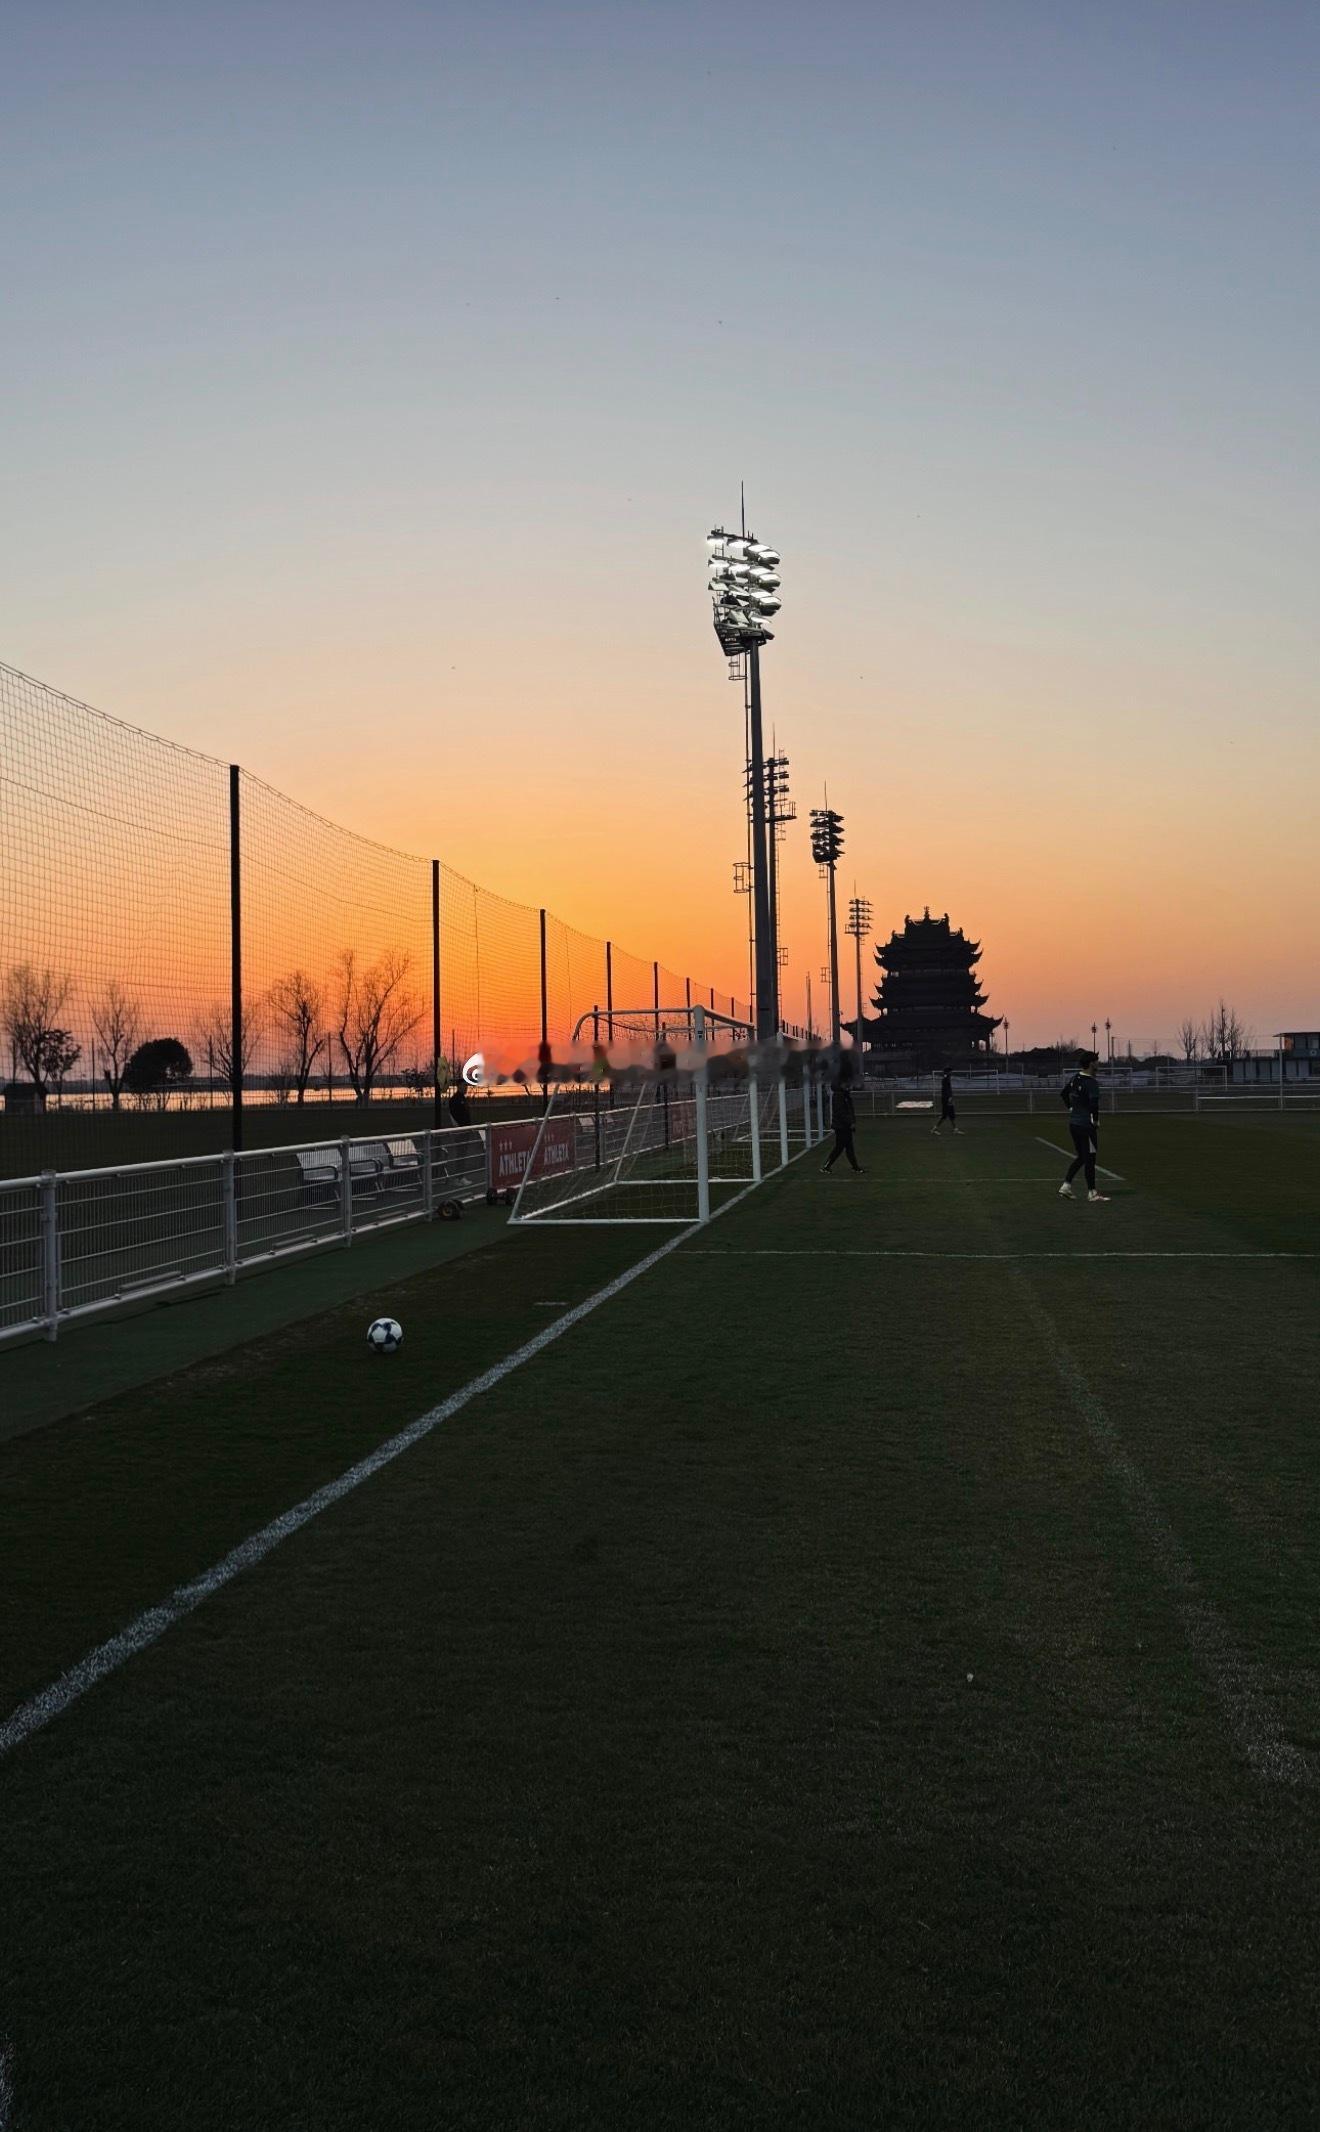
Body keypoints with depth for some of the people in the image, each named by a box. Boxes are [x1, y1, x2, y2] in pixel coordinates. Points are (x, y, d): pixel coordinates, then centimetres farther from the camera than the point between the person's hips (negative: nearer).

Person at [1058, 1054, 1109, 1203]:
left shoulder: (1075, 1078, 7)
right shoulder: (1091, 1082, -18)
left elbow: (1063, 1092, 21)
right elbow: (1094, 1104, -24)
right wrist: (1096, 1122, -10)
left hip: (1073, 1123, 8)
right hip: (1086, 1125, -8)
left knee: (1080, 1157, 19)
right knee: (1090, 1159, 0)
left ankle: (1066, 1186, 16)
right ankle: (1092, 1194, 6)